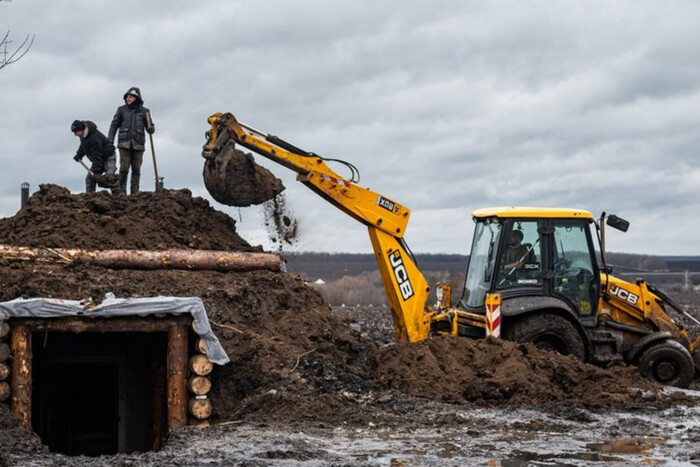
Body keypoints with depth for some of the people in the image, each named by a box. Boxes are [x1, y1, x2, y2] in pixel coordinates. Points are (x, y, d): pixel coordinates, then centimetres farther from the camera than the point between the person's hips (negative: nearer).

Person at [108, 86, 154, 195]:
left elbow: (150, 129, 8)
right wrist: (109, 142, -1)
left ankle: (135, 193, 3)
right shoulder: (122, 109, 5)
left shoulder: (144, 111, 6)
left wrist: (150, 128, -16)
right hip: (124, 143, -1)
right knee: (124, 168, -9)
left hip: (138, 144, 1)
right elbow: (114, 125, 6)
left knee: (136, 169, 0)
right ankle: (121, 191, -1)